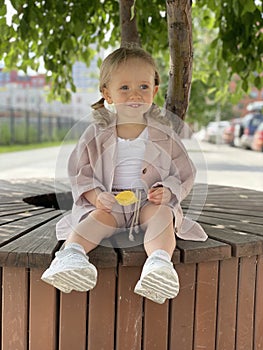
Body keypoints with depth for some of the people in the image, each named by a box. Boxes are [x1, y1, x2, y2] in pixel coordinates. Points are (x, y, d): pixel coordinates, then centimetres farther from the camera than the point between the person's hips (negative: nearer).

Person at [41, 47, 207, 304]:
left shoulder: (164, 135, 7)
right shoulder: (96, 135, 5)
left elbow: (184, 174, 10)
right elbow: (79, 173, 6)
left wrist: (167, 191, -11)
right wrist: (96, 196, -14)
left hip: (151, 202, 0)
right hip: (109, 202, 0)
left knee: (162, 214, -33)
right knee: (99, 216, -33)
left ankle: (159, 260, -56)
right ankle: (71, 252, -52)